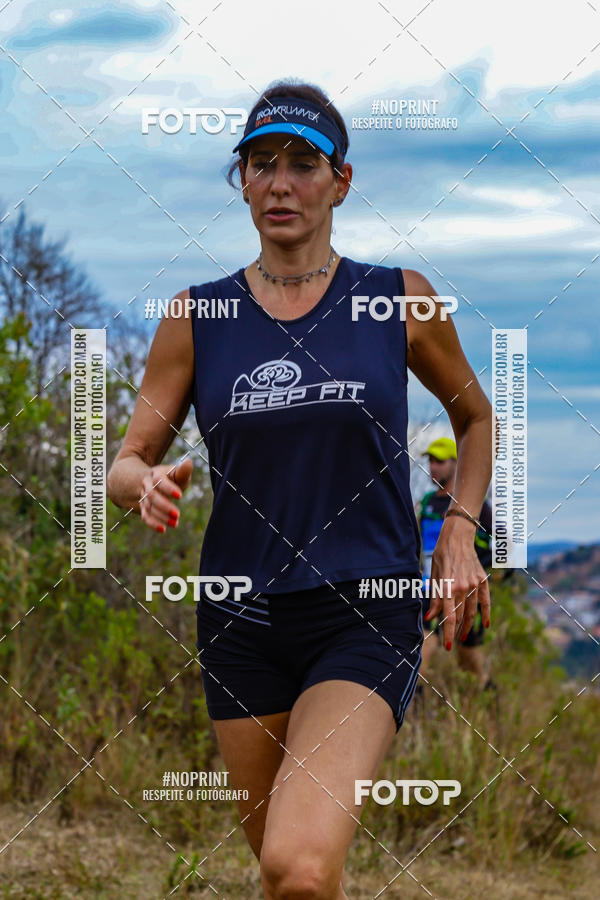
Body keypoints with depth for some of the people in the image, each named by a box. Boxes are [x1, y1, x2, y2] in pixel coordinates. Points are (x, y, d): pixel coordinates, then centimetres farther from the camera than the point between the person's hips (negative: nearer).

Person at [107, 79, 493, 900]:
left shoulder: (398, 301, 2)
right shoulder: (197, 316, 4)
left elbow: (474, 415, 18)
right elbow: (123, 465, 6)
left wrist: (459, 532, 4)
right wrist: (149, 483, -18)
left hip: (366, 617, -3)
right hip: (242, 618, 3)